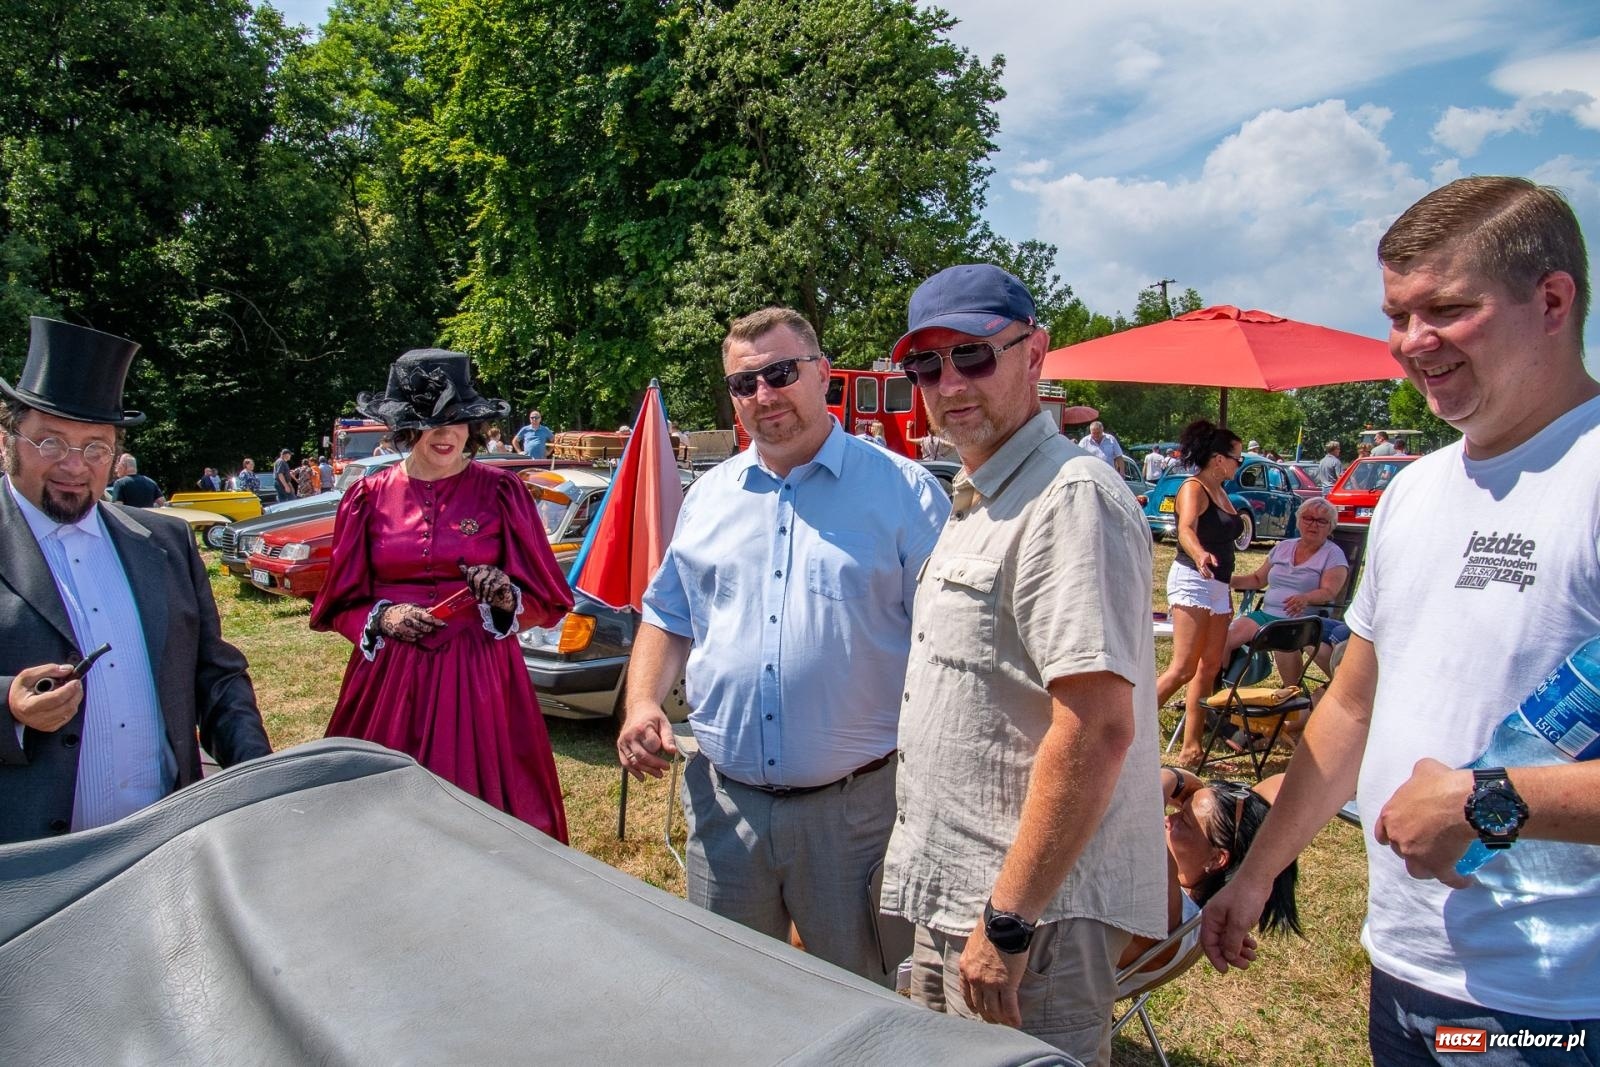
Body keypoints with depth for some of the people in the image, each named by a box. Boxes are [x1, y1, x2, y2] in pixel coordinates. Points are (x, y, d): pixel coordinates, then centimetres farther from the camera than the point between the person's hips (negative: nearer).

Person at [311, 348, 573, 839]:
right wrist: (382, 618, -9)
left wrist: (506, 597, -17)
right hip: (391, 678, 2)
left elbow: (545, 600, 3)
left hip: (479, 675, -1)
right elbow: (341, 605, 10)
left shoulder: (500, 491, -1)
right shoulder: (370, 496, 4)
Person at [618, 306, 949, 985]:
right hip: (724, 801, 4)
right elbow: (668, 616, 18)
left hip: (856, 804, -4)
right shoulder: (709, 496, 10)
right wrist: (643, 700, -1)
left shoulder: (902, 490, -4)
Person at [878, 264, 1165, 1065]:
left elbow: (1098, 728, -25)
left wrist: (1008, 919, -23)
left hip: (1033, 908, -9)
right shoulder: (973, 502, 13)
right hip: (951, 896, 10)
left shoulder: (1071, 497, -19)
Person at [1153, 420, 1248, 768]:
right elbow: (1186, 530, -28)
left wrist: (1228, 593, 30)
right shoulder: (1194, 489, -10)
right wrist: (1200, 555, -50)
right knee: (1184, 668, -16)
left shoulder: (1221, 493, 18)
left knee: (1209, 667, 7)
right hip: (1192, 581, -10)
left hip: (1217, 586, 10)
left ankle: (1192, 748, 10)